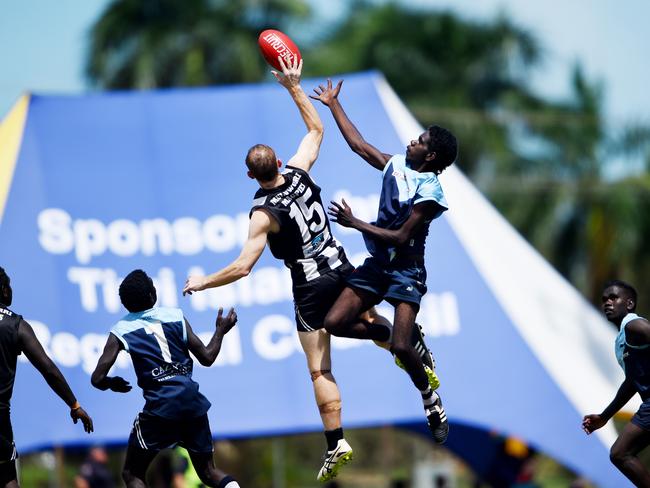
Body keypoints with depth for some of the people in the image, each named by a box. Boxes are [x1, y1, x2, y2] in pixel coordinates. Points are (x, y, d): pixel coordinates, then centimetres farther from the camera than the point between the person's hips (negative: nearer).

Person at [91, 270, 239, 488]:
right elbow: (207, 357, 11)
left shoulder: (121, 331, 4)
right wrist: (221, 330, 29)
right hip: (193, 402, 3)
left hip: (160, 407, -3)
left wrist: (113, 384, 23)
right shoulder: (176, 315, 9)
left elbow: (98, 379, -1)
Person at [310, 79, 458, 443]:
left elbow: (401, 238, -20)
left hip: (406, 270, -7)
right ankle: (387, 333, 20)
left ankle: (431, 397, 8)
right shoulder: (396, 165, 4)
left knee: (401, 347, -18)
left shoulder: (429, 192, -18)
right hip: (378, 264, 7)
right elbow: (358, 143, 16)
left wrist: (355, 224, -19)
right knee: (335, 323, -5)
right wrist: (333, 104, 19)